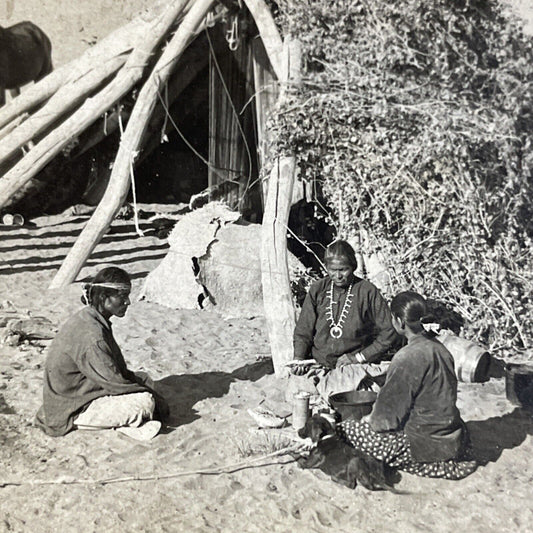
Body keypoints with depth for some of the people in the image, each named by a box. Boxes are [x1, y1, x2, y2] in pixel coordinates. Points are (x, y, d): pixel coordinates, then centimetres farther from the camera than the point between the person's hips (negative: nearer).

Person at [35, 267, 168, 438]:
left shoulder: (88, 319, 3)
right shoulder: (91, 334, -28)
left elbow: (116, 368, 11)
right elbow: (114, 383, -25)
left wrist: (143, 384, 2)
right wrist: (157, 400, -14)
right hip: (69, 412, -10)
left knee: (144, 379, 8)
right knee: (144, 401, -22)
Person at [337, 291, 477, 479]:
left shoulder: (407, 357, -24)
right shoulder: (439, 348, 1)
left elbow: (389, 413, -16)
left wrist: (372, 419, 4)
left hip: (428, 443, -8)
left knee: (345, 430, -4)